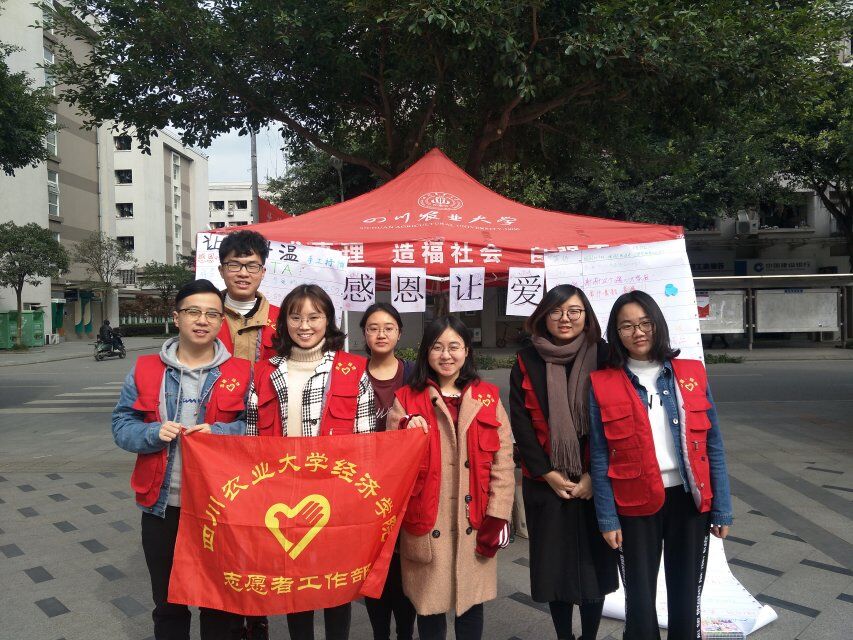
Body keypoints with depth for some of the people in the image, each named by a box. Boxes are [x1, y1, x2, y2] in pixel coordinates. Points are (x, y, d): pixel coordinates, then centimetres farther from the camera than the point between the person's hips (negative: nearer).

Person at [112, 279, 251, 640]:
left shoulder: (242, 373, -4)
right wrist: (154, 433, -16)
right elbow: (121, 427, 3)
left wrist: (218, 433, -19)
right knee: (167, 603, 21)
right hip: (162, 505, 2)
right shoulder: (145, 370, 0)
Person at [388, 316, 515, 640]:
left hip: (474, 523, 1)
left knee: (471, 601, 14)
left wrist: (498, 516, -4)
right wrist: (408, 435, -19)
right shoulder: (406, 400, 0)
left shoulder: (487, 397, 3)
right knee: (429, 604, 9)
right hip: (426, 524, -1)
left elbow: (503, 461, 1)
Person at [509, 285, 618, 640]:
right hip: (546, 484, 1)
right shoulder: (527, 361, 1)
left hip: (594, 483, 0)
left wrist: (593, 475, -10)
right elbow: (520, 423, -2)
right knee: (554, 564, 9)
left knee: (594, 563, 8)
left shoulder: (603, 356, -2)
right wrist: (549, 474, -8)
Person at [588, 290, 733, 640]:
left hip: (689, 500, 2)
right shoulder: (602, 385, -5)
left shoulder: (692, 374, 1)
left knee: (686, 599, 14)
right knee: (640, 601, 10)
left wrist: (722, 508, 2)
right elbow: (599, 459, -4)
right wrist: (608, 519, -6)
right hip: (636, 506, -1)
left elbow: (713, 445, 3)